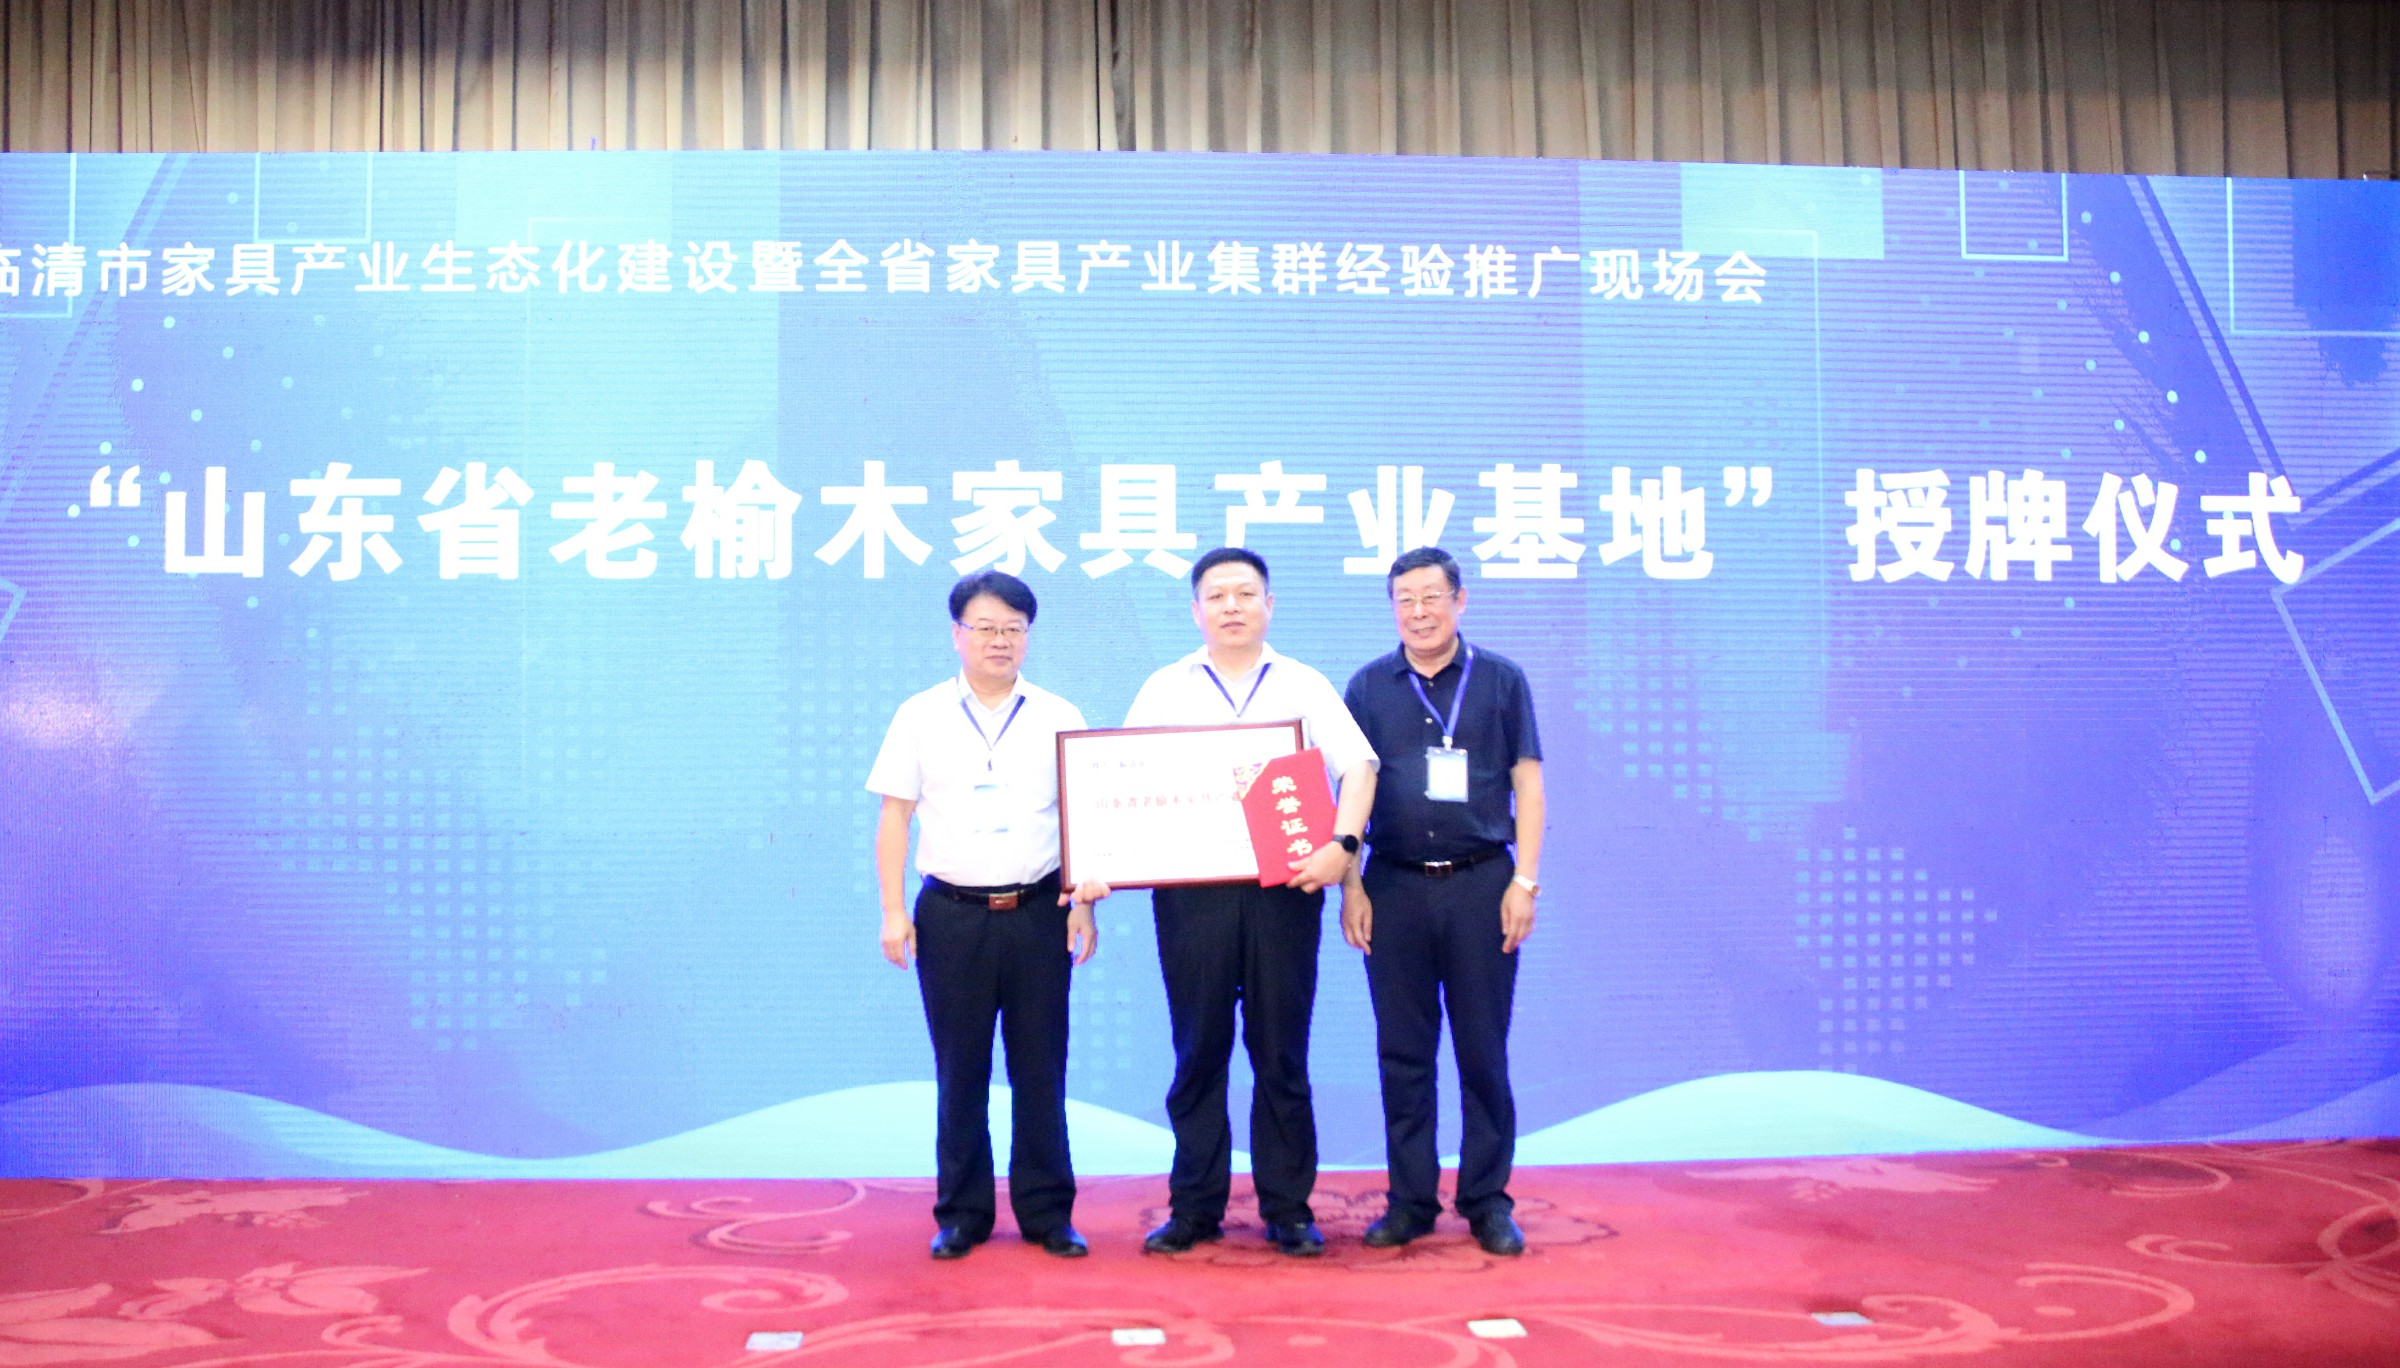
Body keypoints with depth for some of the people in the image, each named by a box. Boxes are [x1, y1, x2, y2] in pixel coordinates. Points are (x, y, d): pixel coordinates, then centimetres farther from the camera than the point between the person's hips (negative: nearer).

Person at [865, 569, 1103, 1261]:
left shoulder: (1059, 718, 7)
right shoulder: (920, 716, 6)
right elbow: (894, 818, 5)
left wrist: (1084, 905, 0)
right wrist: (892, 912, -1)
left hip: (1038, 912, 1)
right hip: (952, 913, 0)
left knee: (1041, 1068, 4)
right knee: (960, 1072, 6)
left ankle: (1047, 1212, 14)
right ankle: (961, 1214, 16)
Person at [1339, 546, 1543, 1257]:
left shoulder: (1500, 679, 4)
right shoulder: (1369, 686, 7)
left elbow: (1527, 783, 3)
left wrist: (1525, 881, -4)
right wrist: (1349, 886, 1)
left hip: (1480, 884, -1)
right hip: (1393, 888, 2)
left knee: (1483, 1051, 3)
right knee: (1403, 1052, 6)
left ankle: (1488, 1200, 13)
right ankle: (1410, 1198, 16)